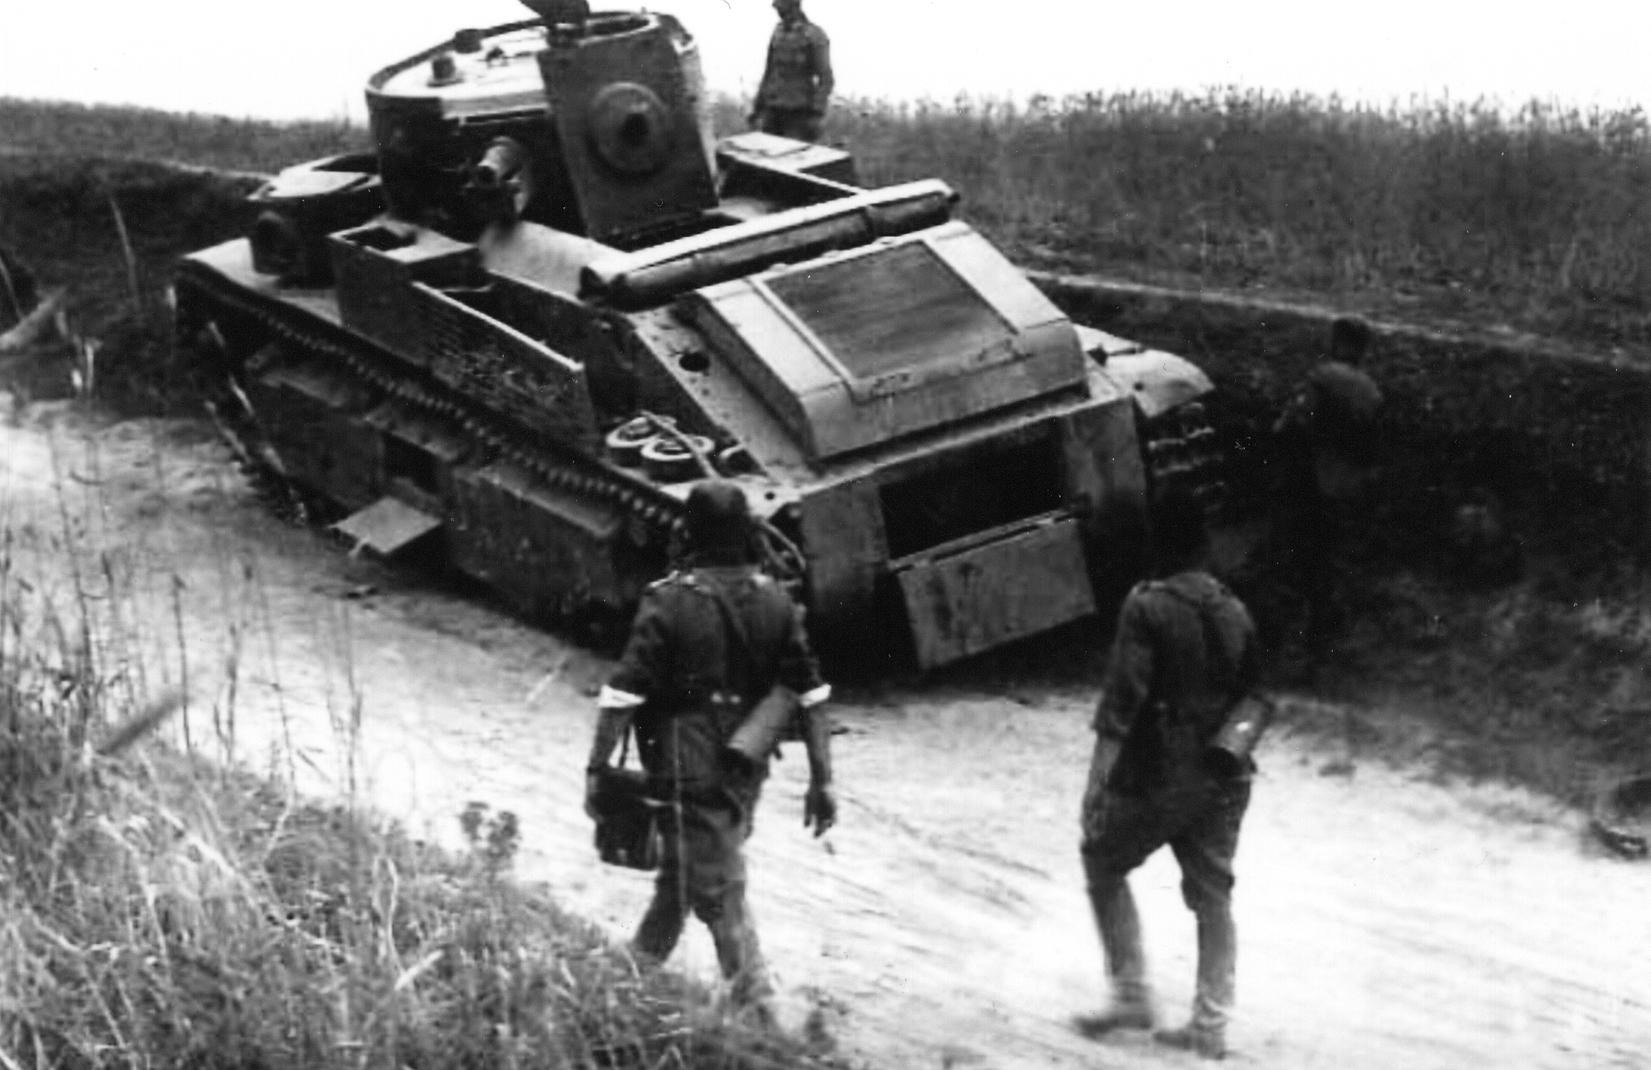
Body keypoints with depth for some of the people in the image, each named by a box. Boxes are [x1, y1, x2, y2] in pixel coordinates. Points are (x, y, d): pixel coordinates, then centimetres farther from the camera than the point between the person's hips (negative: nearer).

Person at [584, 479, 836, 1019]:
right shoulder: (774, 600, -1)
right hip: (746, 769, 6)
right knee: (680, 871, 23)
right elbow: (811, 696, -1)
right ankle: (639, 966, 41)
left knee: (718, 893, 1)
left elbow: (622, 695, -17)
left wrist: (596, 768, -9)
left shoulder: (669, 603, -15)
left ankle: (756, 1010, -2)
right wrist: (821, 780, 4)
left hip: (688, 769, -6)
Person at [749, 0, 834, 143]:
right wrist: (757, 110, 16)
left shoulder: (815, 36, -7)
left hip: (799, 113, -6)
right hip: (774, 112, 6)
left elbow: (825, 78, -12)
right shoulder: (779, 33, 13)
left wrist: (818, 113, -23)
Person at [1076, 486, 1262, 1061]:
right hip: (1224, 778, 5)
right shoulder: (1235, 612, 5)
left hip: (1155, 776, -5)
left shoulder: (1147, 607, -13)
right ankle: (1210, 1024, 14)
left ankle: (1132, 995, 13)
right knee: (1213, 895, 11)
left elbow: (1121, 699, -18)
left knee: (1104, 864, 15)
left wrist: (1097, 780, -15)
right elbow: (1248, 696, 11)